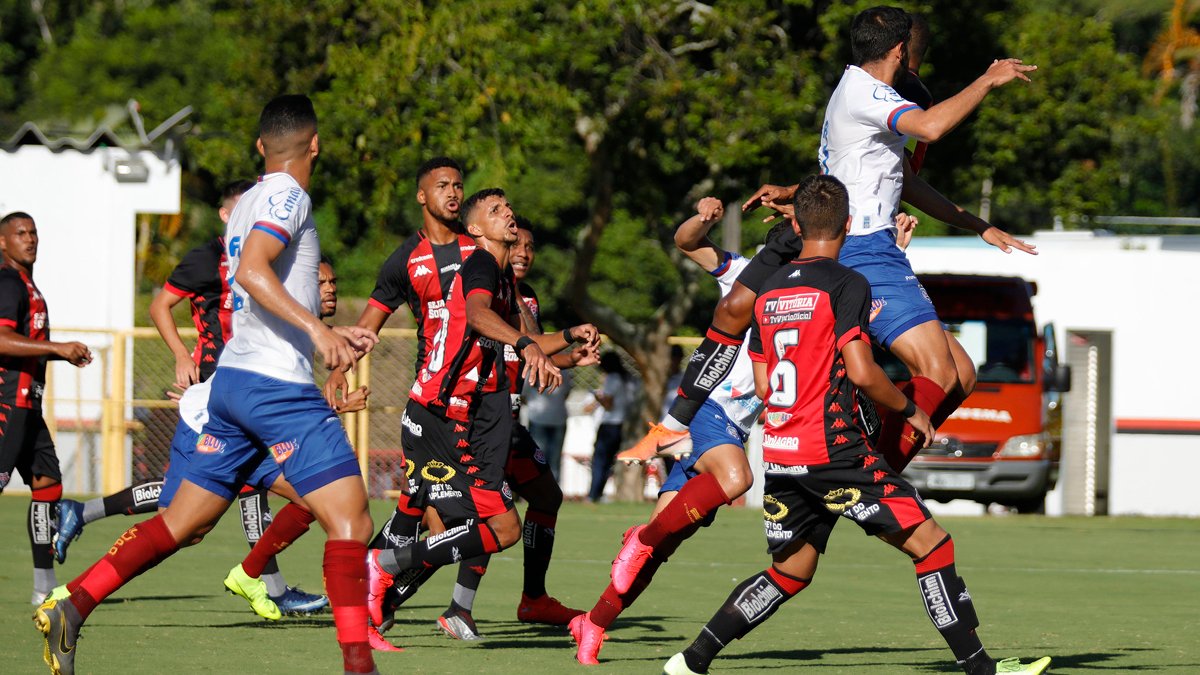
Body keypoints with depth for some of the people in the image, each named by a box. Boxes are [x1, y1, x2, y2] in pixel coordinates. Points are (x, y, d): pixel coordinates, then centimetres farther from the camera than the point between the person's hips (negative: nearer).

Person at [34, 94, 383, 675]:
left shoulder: (250, 201, 21)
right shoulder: (287, 196, -7)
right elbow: (252, 271, -23)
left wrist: (329, 338, 33)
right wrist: (315, 328, -30)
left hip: (233, 381, 9)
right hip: (279, 384, -9)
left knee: (181, 523, 10)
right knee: (351, 522, -9)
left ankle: (71, 608, 0)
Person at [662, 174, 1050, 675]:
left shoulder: (769, 292, 13)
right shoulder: (847, 285, -8)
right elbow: (861, 371, -16)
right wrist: (910, 410, -1)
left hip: (779, 454, 7)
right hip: (833, 451, -7)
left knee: (789, 573, 19)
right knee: (930, 542, -4)